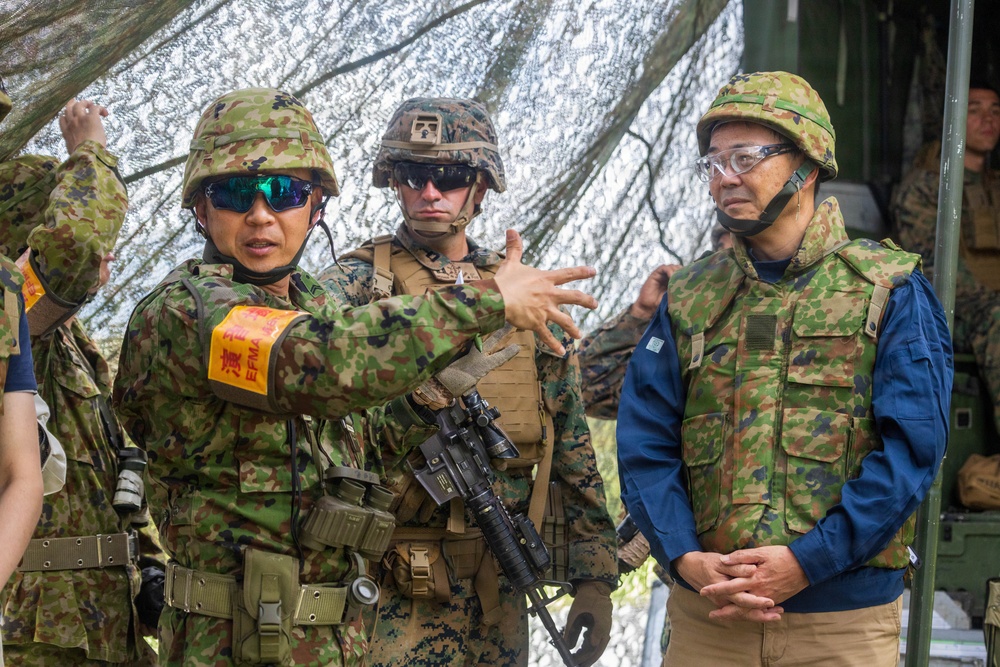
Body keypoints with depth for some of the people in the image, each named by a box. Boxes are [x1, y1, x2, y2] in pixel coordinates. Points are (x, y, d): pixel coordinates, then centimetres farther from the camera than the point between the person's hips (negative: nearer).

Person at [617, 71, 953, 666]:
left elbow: (911, 449, -10)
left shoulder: (892, 292, -1)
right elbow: (646, 445, 5)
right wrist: (687, 560, -11)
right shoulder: (691, 299, 9)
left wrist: (806, 561, -17)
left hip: (846, 617, -2)